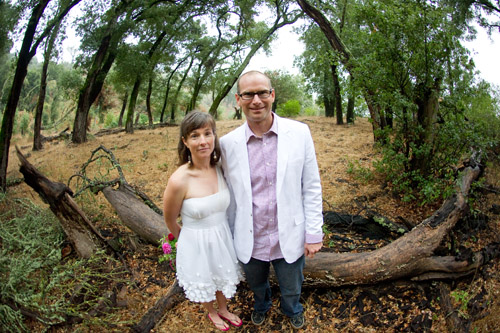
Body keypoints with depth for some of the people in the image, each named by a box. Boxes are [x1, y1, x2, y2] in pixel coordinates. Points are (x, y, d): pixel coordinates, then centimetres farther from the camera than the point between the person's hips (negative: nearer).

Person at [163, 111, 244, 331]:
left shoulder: (220, 168, -14)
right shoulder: (179, 180, -28)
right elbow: (170, 220, -10)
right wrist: (186, 238, 6)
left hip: (223, 236, 4)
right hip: (196, 244, -4)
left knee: (222, 276, 29)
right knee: (203, 282, 25)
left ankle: (224, 309, 59)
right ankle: (212, 313, 56)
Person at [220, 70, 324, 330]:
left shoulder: (299, 133, -12)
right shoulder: (228, 143, -10)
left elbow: (311, 187, -6)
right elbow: (230, 193, 0)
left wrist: (314, 233, -6)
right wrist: (229, 237, 8)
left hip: (289, 239, 0)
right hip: (250, 241, 1)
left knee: (292, 290, 24)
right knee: (256, 286, 28)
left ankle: (292, 309, 60)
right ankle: (261, 306, 63)